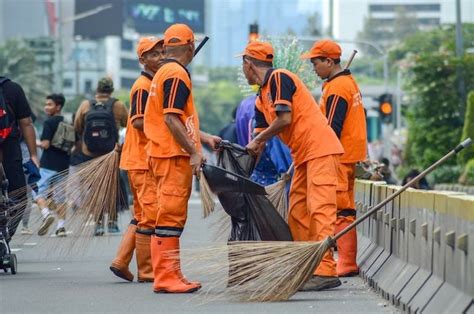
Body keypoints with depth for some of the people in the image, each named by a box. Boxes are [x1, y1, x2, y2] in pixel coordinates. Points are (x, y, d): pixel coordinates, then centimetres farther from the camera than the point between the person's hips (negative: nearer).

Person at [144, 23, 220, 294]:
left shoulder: (165, 72, 19)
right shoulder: (177, 74, -12)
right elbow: (171, 119, -20)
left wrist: (204, 138, 28)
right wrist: (194, 151, -19)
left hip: (165, 153, 10)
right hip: (174, 156, -10)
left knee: (173, 216, 13)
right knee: (171, 215, -9)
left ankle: (171, 276, 17)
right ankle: (166, 278, -10)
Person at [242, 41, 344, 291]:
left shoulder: (279, 78, -9)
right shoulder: (261, 99, 19)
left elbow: (285, 119, -17)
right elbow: (259, 143, 20)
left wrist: (258, 140, -5)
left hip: (319, 149, -10)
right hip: (304, 156, 10)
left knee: (320, 209, -16)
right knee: (297, 213, 9)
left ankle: (325, 271, -22)